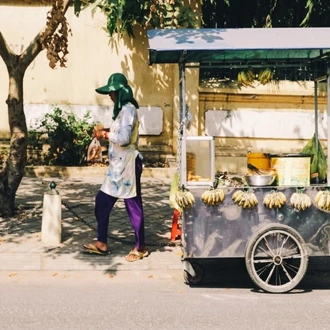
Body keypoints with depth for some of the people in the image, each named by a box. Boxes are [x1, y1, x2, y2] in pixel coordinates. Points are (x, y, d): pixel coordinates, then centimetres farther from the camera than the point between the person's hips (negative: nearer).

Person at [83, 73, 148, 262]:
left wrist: (105, 134, -11)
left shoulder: (128, 109, -14)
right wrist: (107, 132, 7)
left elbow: (124, 138, -22)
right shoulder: (123, 109, 16)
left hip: (127, 164, -10)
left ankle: (141, 248, 10)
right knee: (102, 201, 11)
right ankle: (102, 243, 19)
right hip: (118, 165, 10)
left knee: (133, 205, -1)